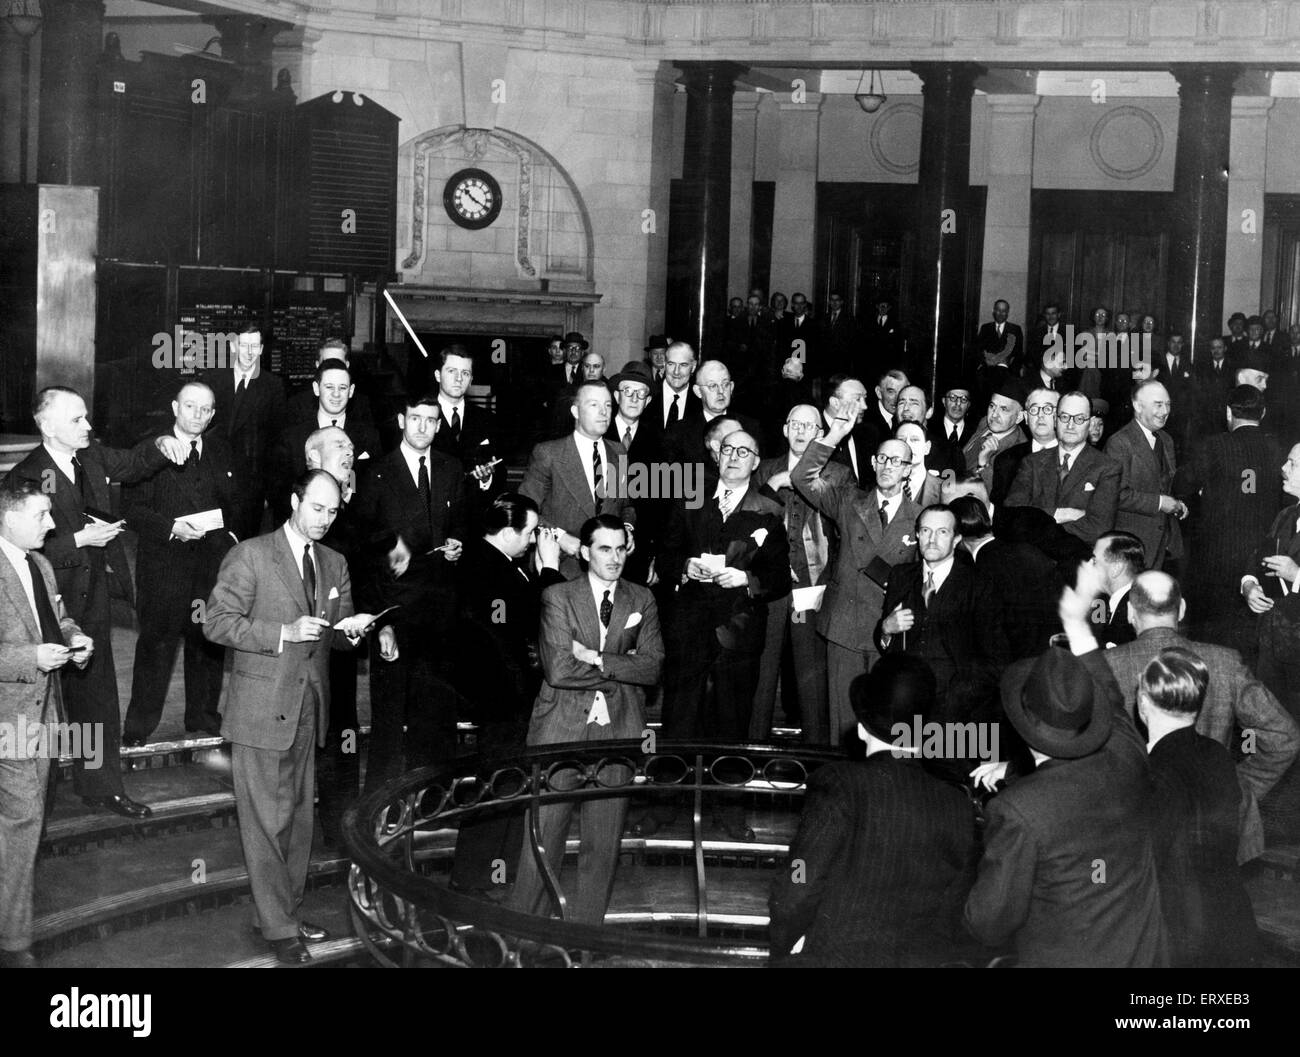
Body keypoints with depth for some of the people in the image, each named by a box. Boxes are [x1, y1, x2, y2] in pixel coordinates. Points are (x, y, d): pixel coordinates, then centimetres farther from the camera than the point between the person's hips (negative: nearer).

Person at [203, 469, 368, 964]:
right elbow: (217, 622, -11)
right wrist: (284, 633, -21)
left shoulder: (334, 564, 13)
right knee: (267, 821, -3)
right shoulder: (250, 556, -6)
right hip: (262, 711, -6)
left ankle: (287, 912, 25)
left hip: (309, 710, 6)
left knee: (300, 819, 12)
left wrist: (349, 630, -7)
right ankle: (278, 928, 4)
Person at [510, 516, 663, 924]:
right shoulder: (558, 596, 0)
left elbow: (652, 667, -2)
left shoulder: (642, 600, 10)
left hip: (617, 731, 3)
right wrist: (621, 667, -7)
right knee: (544, 835, -1)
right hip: (561, 727, -3)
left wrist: (596, 659, -10)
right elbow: (558, 669, -11)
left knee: (604, 842, 5)